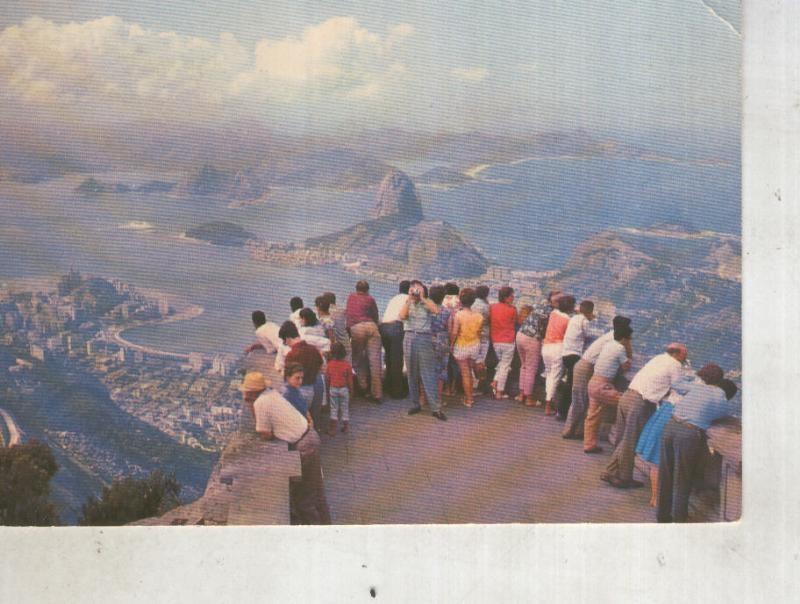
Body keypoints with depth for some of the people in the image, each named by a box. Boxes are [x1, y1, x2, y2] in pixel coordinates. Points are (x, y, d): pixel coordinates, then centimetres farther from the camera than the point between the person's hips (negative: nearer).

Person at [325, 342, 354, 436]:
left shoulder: (329, 364, -9)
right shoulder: (347, 365, -14)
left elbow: (327, 378, -1)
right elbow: (349, 379, -7)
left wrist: (327, 389, 13)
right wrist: (351, 389, 8)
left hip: (333, 388, 1)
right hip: (344, 389, -1)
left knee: (333, 408, 10)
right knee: (345, 408, 12)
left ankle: (333, 427, 9)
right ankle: (345, 425, 18)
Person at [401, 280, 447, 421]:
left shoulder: (427, 302, 6)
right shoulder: (407, 303, 11)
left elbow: (436, 310, -15)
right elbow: (402, 315, -8)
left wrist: (422, 298, -12)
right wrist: (409, 299, -8)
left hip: (425, 338, -2)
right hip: (409, 338, 2)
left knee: (429, 374, -6)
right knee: (412, 373, 6)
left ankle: (436, 408, -6)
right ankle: (416, 404, 17)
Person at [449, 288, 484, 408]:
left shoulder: (458, 315, -20)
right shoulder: (478, 316, -6)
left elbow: (454, 333, -20)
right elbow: (479, 333, 3)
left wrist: (451, 343, -4)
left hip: (461, 347, -4)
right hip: (475, 346, 4)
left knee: (465, 373, 6)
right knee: (469, 372, 20)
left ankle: (468, 400, 11)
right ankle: (470, 396, 27)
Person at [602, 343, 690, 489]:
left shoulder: (659, 358, 21)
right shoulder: (675, 365, -1)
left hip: (627, 396, 8)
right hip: (640, 402, -8)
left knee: (624, 439, 17)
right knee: (630, 442, 3)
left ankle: (611, 472, 22)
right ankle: (623, 478, 13)